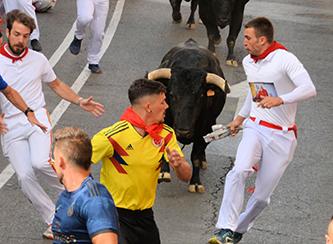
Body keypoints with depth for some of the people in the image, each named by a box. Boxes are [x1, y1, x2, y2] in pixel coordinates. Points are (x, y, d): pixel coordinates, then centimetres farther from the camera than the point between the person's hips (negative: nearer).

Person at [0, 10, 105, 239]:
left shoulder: (38, 59, 8)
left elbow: (57, 85, 23)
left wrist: (80, 101, 14)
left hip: (37, 117, 0)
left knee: (40, 162, -28)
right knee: (25, 176, -13)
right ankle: (54, 221, 0)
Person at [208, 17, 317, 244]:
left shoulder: (285, 59, -14)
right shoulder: (248, 62, 9)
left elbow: (309, 89, -25)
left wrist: (280, 100, -37)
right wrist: (240, 117, 32)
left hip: (281, 136, -4)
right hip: (255, 128, 4)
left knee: (262, 196, 3)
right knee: (240, 170, -26)